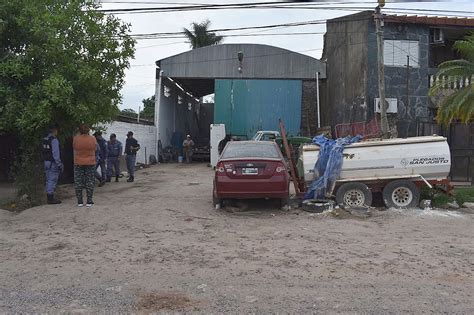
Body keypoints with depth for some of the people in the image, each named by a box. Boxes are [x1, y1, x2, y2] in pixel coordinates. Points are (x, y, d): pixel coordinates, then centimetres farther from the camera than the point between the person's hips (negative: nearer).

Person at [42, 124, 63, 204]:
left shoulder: (45, 139, 10)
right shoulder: (54, 140, -15)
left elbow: (44, 152, 13)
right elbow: (55, 153, -19)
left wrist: (44, 162, 17)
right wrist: (59, 164, -16)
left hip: (46, 162, 9)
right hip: (53, 163, -9)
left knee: (48, 180, 14)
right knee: (53, 180, -4)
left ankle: (49, 198, 20)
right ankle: (51, 198, -2)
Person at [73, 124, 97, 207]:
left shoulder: (75, 139, -9)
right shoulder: (92, 139, -9)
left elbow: (74, 147, 8)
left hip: (78, 163, 0)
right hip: (90, 163, 0)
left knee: (78, 183, 9)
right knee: (90, 182, 7)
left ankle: (80, 202, 10)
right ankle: (89, 202, 8)